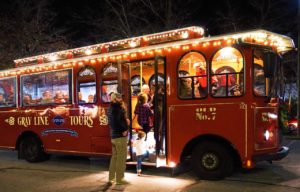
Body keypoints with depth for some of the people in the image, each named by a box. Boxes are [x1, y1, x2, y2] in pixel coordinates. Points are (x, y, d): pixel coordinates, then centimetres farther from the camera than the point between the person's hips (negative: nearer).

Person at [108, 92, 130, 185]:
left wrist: (126, 120, -2)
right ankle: (119, 179, 2)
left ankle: (111, 177, 21)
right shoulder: (117, 108, -17)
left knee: (115, 157, 16)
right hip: (120, 135, -9)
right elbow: (120, 120, -26)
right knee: (121, 157, -2)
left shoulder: (111, 107, 13)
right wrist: (125, 129, -9)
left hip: (114, 135, 9)